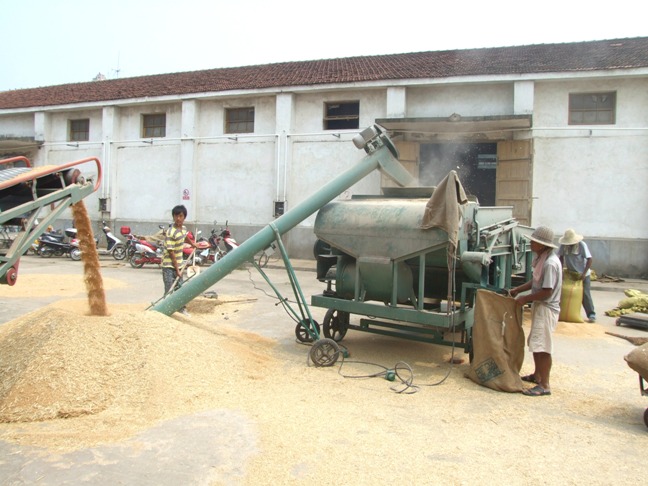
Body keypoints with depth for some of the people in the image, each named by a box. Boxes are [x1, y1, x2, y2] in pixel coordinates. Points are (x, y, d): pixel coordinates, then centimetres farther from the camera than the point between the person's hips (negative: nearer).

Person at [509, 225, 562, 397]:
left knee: (543, 347, -6)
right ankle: (537, 375, 33)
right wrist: (517, 290, 15)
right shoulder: (542, 259, 9)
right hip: (539, 306, 10)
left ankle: (544, 385, 0)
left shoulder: (550, 263, -23)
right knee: (535, 344, 19)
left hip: (546, 309, -10)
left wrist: (525, 298, -16)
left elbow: (547, 292, -24)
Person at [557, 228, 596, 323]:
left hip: (582, 274, -4)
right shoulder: (563, 245, -9)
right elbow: (561, 257, 6)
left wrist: (584, 273, -27)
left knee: (585, 294, -6)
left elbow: (589, 259, -21)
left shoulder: (582, 245, -20)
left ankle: (591, 315, 0)